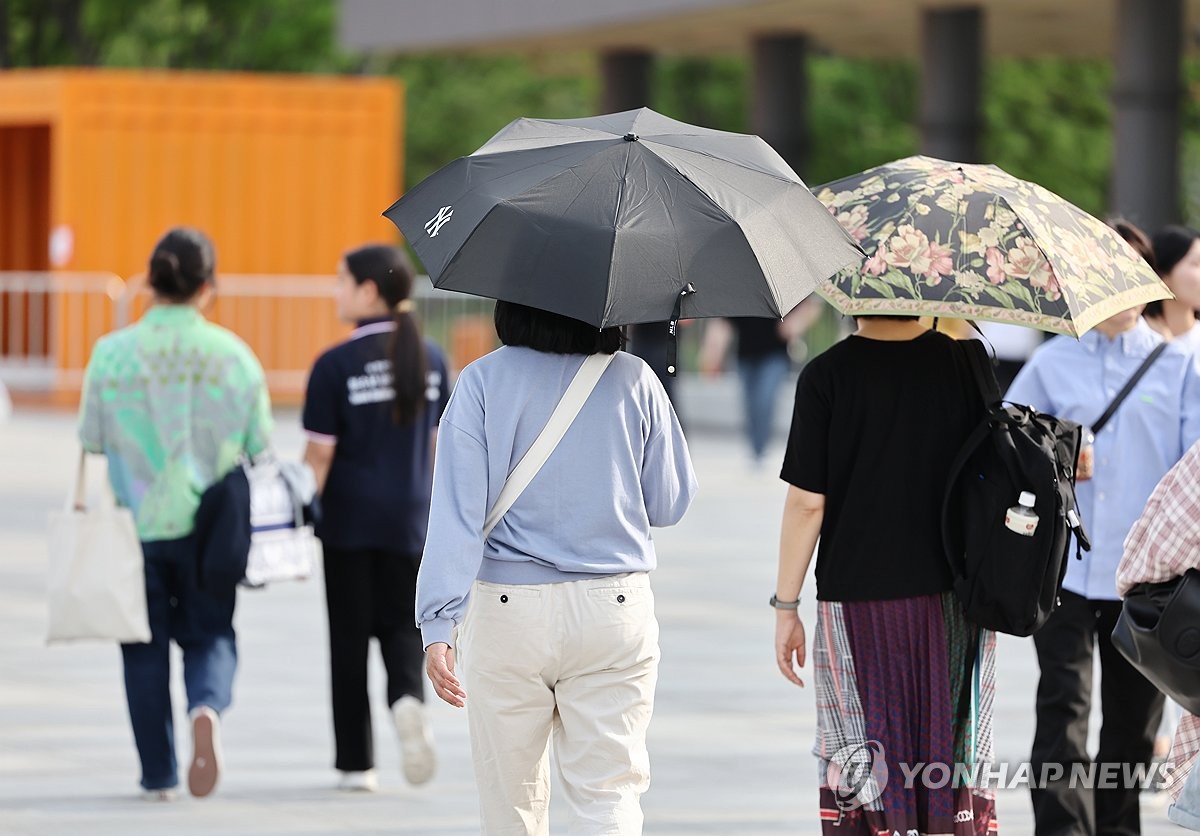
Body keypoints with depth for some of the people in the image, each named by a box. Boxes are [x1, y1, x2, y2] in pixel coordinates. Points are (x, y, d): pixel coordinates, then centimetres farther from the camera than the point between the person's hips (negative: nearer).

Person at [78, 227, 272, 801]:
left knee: (146, 648, 11)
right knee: (210, 635, 13)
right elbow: (259, 450, 1)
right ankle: (207, 708, -19)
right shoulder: (234, 356, -5)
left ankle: (158, 775, 13)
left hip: (135, 523, -1)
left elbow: (91, 444, -4)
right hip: (209, 531, 1)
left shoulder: (112, 353, -9)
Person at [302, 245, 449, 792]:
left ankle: (356, 762, 11)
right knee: (402, 624, 13)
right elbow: (436, 442, 9)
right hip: (409, 518, 3)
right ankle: (408, 696, -20)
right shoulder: (431, 360, 2)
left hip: (350, 517, -3)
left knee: (349, 635, 8)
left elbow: (319, 454, -11)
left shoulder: (336, 365, -11)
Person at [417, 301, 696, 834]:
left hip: (506, 610, 0)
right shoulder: (633, 381, -2)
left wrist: (439, 624, -15)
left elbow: (458, 510, -13)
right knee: (610, 792, 1)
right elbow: (670, 504, 6)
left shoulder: (481, 382, -6)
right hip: (615, 610, 0)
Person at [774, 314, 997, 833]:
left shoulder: (825, 376, -9)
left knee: (858, 770, 6)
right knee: (958, 761, 11)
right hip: (955, 594, 2)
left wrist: (785, 606, 0)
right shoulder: (965, 363, -2)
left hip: (859, 601, -2)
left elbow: (807, 503, -9)